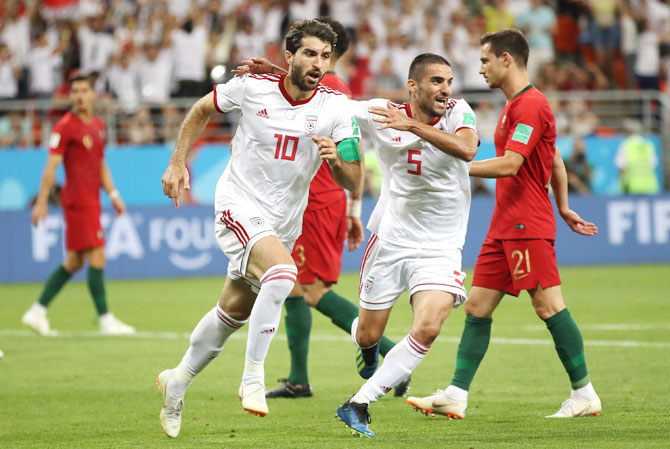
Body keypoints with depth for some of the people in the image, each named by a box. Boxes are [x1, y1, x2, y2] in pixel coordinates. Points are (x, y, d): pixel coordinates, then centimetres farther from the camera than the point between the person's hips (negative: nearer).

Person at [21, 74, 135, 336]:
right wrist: (41, 203, -14)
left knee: (74, 261, 10)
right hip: (78, 200, -9)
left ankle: (37, 311, 15)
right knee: (97, 256, -9)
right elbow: (51, 167, -11)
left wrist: (112, 194, 17)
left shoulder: (98, 126, 16)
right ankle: (105, 320, -6)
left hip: (91, 201, 9)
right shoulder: (65, 127, -9)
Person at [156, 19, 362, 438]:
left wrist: (338, 158, -31)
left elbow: (353, 182, -11)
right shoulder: (252, 87, -12)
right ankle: (253, 378, -21)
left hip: (284, 222, 4)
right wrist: (179, 162, 3)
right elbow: (202, 110, 7)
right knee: (282, 272, -31)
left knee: (235, 311, 15)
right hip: (240, 205, -4)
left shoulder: (336, 107, -9)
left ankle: (178, 381, 37)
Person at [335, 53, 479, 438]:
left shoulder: (459, 113, -10)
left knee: (428, 328, -23)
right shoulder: (381, 114, -7)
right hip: (390, 240, 1)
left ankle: (358, 405, -13)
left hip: (441, 247, -1)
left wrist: (413, 125, -37)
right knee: (367, 335, 9)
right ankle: (369, 349, 50)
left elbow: (467, 149, -31)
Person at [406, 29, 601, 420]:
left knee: (548, 305, -8)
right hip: (505, 224, 10)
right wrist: (564, 208, 29)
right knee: (477, 306, 4)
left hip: (528, 226, -10)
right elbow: (556, 163, 26)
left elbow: (510, 164, -22)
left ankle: (585, 394, -1)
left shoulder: (531, 105, -13)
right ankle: (456, 396, 2)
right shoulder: (515, 105, 19)